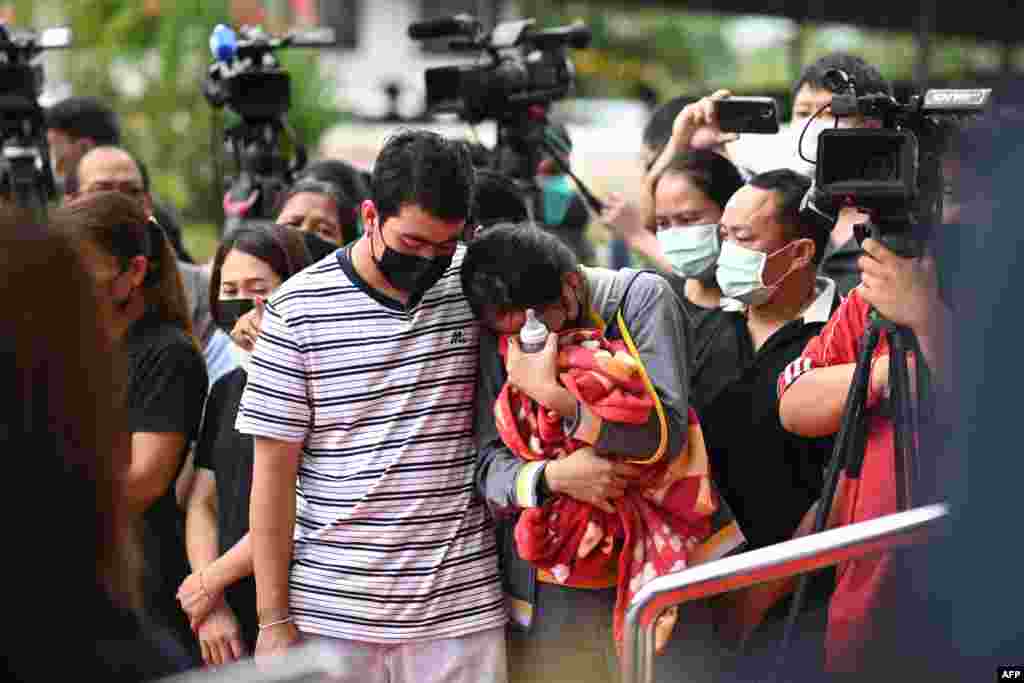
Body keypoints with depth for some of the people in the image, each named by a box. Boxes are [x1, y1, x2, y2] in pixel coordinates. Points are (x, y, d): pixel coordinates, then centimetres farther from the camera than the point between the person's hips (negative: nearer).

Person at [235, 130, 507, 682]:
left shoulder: (475, 282, 1)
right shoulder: (299, 307, -4)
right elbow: (273, 472, -2)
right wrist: (273, 621, -4)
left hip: (460, 607, 1)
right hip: (331, 614, -1)